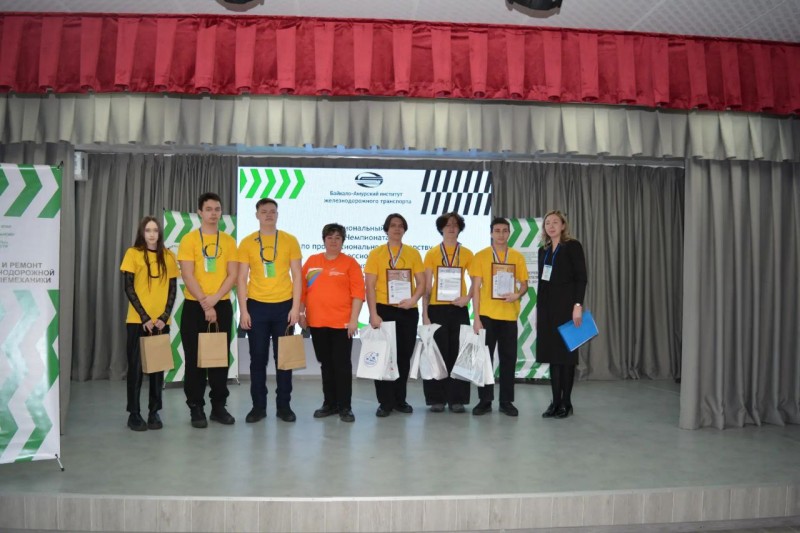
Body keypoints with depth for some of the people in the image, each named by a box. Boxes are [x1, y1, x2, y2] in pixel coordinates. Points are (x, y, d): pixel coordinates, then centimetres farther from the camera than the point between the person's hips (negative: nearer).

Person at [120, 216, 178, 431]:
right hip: (138, 320, -2)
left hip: (161, 321, 2)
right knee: (136, 365, 1)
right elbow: (129, 288, -5)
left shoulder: (168, 256, 6)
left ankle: (154, 412, 15)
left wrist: (165, 316, -7)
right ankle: (134, 413, 11)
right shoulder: (133, 253, -1)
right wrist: (144, 317, -12)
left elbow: (173, 289, 5)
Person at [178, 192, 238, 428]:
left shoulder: (228, 241, 7)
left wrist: (214, 299, -12)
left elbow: (232, 275, 1)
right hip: (195, 306, -2)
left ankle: (219, 406, 16)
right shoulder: (189, 239, -1)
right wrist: (204, 304, -14)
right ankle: (196, 408, 11)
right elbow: (187, 276, -8)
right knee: (195, 358, 1)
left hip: (222, 306, 3)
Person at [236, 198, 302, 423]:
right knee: (258, 358, 5)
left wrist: (296, 307, -5)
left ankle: (284, 405, 16)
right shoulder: (247, 242, 2)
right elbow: (242, 279, 2)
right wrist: (243, 310, -5)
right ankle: (258, 406, 16)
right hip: (257, 306, 0)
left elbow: (296, 276, 2)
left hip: (283, 306, 0)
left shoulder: (290, 240, 2)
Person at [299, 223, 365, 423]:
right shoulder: (311, 261, 10)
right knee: (326, 364, 12)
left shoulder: (350, 263, -1)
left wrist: (354, 319, -12)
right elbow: (303, 290, 12)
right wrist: (301, 313, 7)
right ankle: (329, 403, 23)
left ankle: (345, 407, 9)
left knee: (342, 364, 0)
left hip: (342, 323, -3)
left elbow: (358, 293, -5)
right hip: (317, 322, 4)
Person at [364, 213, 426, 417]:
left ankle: (400, 399, 22)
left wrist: (413, 299, -15)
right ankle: (385, 402, 11)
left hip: (408, 311, 2)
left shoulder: (413, 253, 8)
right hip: (384, 309, -2)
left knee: (404, 356, 9)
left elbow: (421, 282, 5)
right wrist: (373, 314, -13)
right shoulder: (376, 253, 1)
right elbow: (370, 286, -4)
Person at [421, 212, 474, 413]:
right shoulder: (431, 254, 5)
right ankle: (437, 398, 8)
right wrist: (425, 313, -4)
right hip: (437, 309, -1)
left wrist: (468, 297, -11)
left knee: (458, 353, 2)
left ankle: (457, 399, 9)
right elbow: (426, 286, 3)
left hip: (458, 309, 1)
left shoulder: (466, 253, 7)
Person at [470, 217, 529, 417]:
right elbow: (476, 288, -2)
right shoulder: (480, 256, 1)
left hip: (509, 315, 2)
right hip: (487, 315, -2)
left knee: (508, 358, 6)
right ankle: (485, 400, 12)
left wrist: (517, 295, -13)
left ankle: (506, 401, 16)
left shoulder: (517, 257, 7)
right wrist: (476, 317, -8)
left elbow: (524, 284, 11)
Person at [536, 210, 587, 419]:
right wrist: (538, 310, 13)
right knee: (552, 354, 6)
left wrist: (578, 305, -18)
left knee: (566, 353, 0)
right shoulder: (543, 250, 15)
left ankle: (566, 403, 8)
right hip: (547, 307, 6)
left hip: (565, 306, -6)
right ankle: (556, 402, 13)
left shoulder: (572, 246, -2)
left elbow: (581, 278, -8)